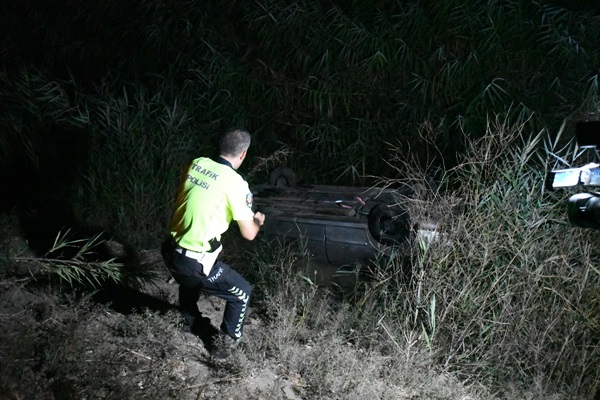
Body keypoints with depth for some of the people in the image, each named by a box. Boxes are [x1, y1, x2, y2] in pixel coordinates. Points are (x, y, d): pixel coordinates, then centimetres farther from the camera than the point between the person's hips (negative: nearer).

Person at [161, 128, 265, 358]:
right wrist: (257, 221, 15)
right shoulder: (235, 183, -15)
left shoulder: (196, 164, 2)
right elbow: (248, 234, -8)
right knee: (242, 293, 16)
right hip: (195, 263, -7)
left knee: (189, 280, 39)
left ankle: (190, 320, 60)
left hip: (170, 252, 7)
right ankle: (225, 343, 26)